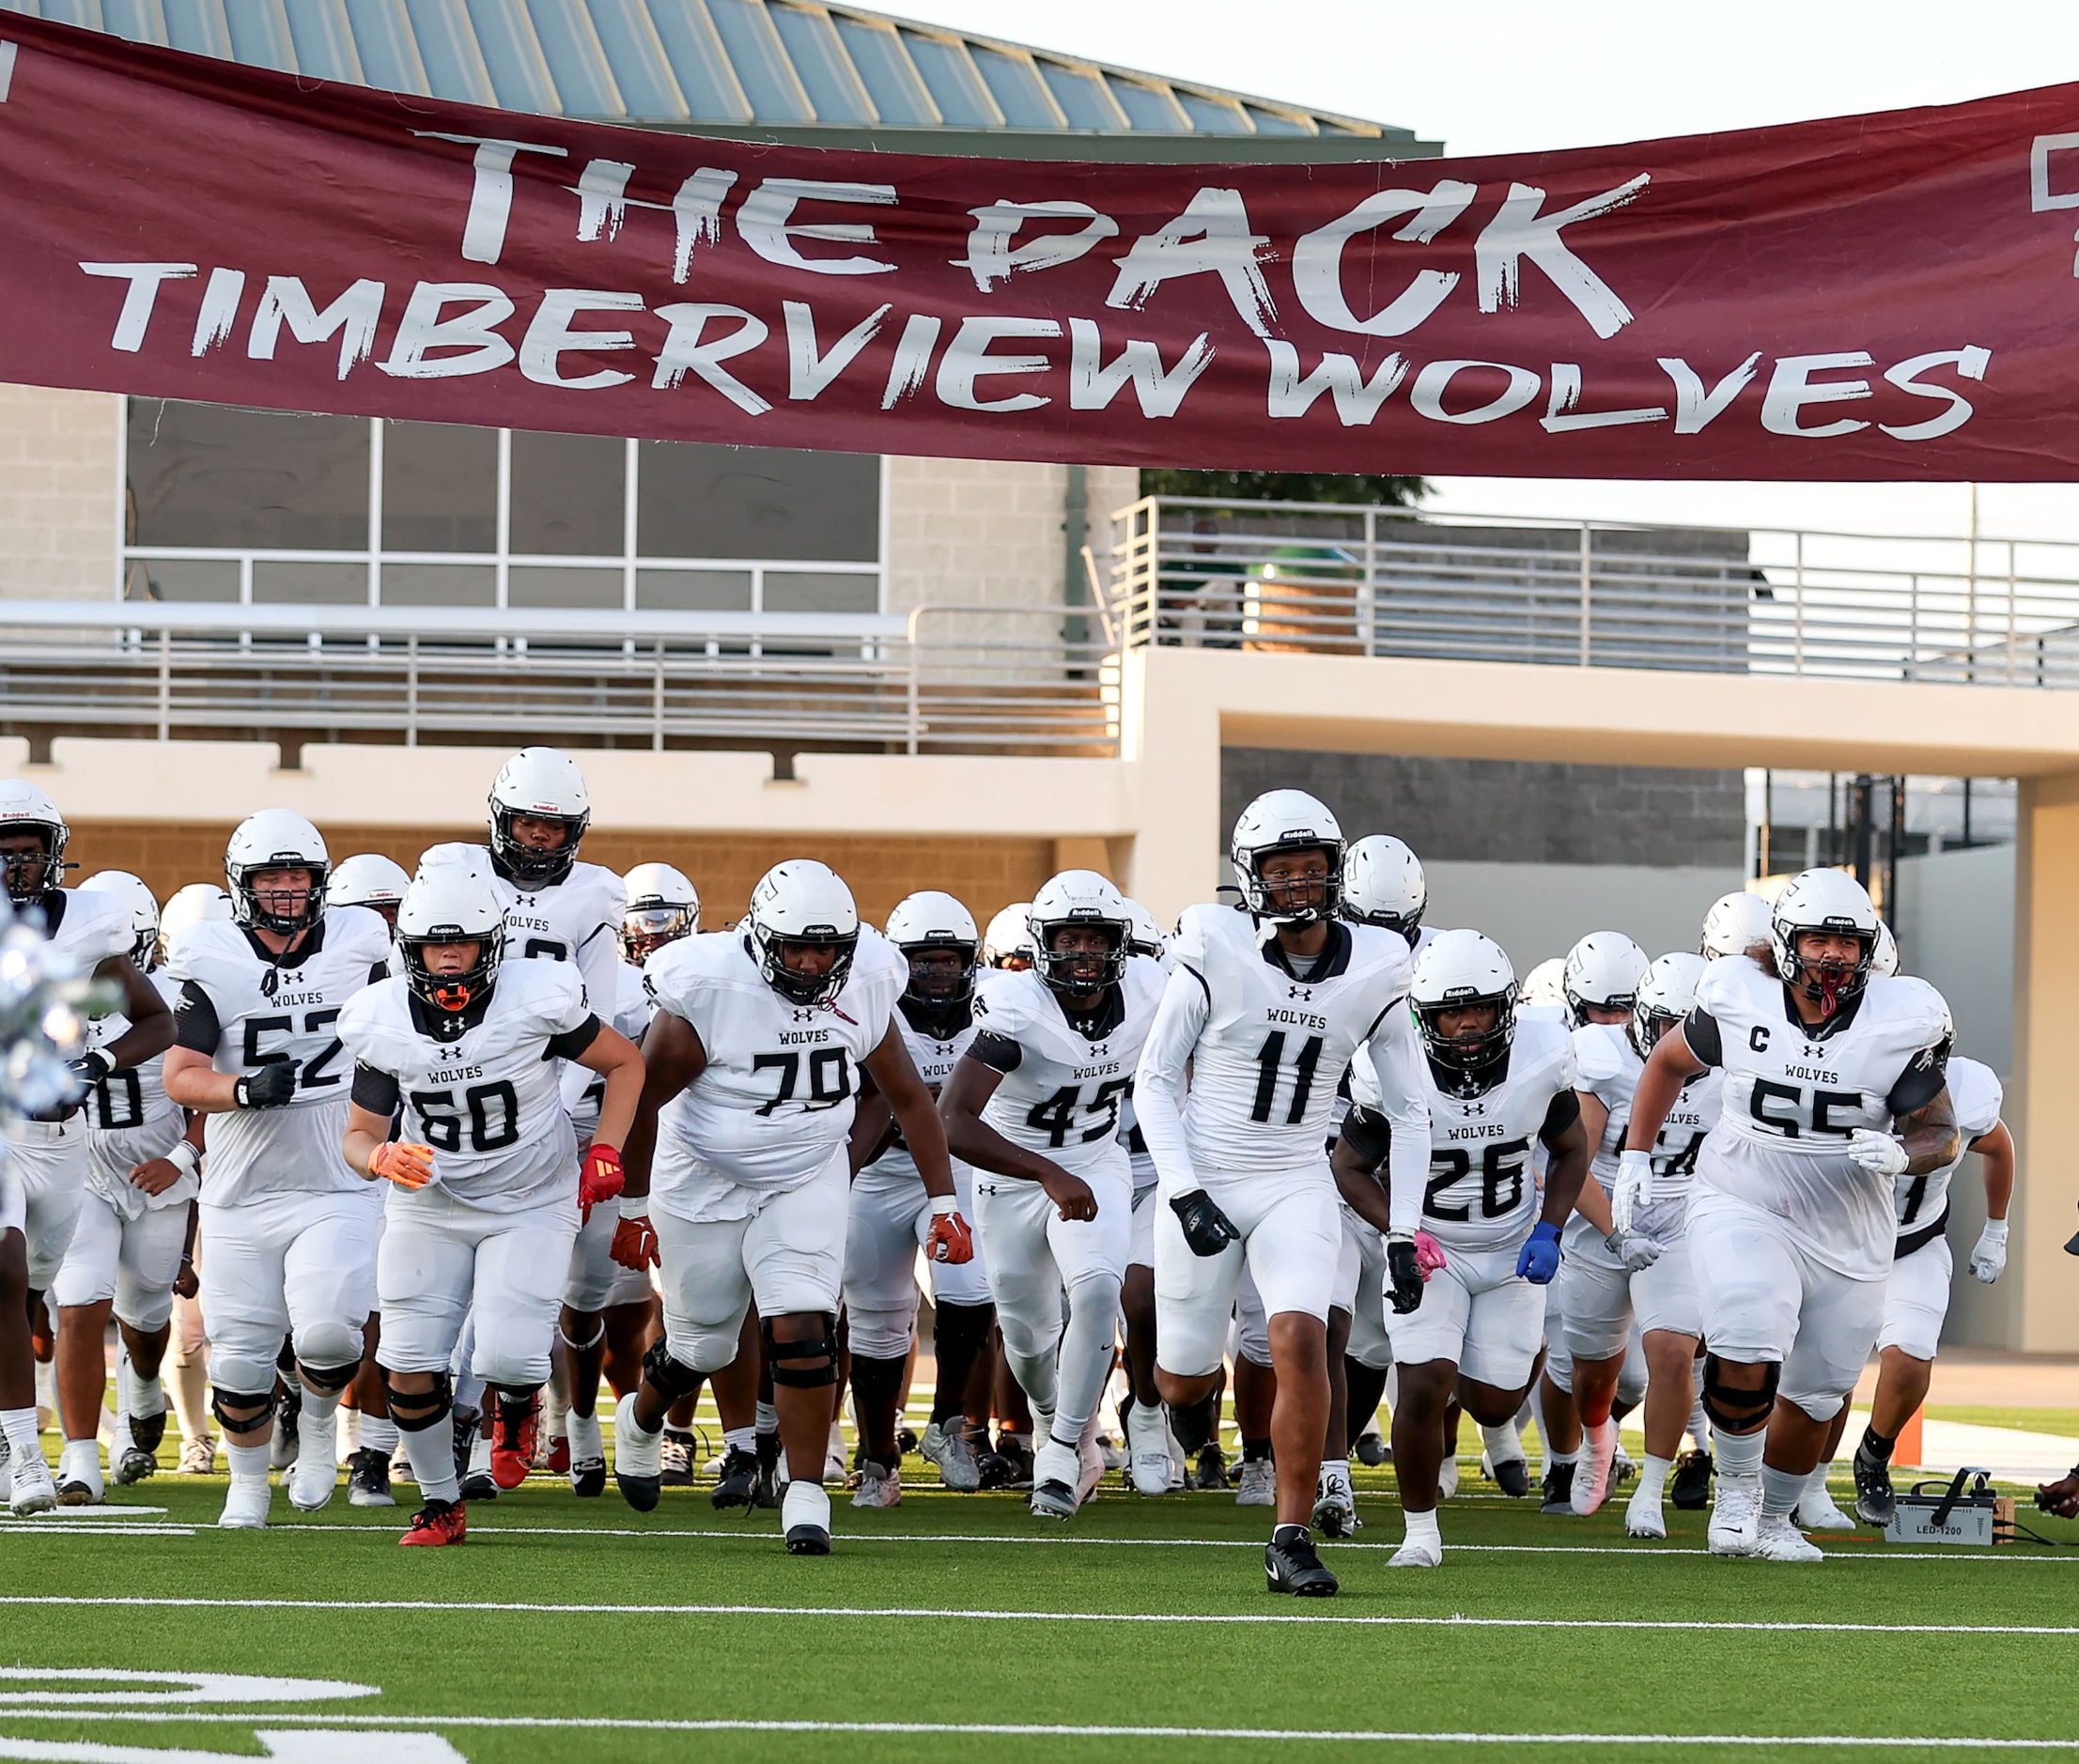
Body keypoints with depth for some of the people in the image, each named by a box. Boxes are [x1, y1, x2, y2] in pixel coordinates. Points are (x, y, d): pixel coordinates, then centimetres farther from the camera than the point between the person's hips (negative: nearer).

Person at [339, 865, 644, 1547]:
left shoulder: (537, 999, -18)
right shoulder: (383, 1023, -10)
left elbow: (625, 1063, -1)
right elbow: (359, 1134, -2)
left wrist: (604, 1151, -12)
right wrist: (382, 1158, -25)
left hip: (531, 1204, -2)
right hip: (429, 1206, 2)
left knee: (507, 1356, -18)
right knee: (410, 1366, -4)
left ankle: (515, 1404, 22)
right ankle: (441, 1504, 19)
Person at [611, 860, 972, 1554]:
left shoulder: (861, 990, -9)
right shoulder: (710, 992, -23)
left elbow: (908, 1097, 2)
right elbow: (644, 1100, -13)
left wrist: (943, 1202, 1)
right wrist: (633, 1207, -9)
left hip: (807, 1184, 2)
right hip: (705, 1186, -2)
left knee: (801, 1331, -16)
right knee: (702, 1346, 12)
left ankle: (806, 1496, -9)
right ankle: (641, 1419, 45)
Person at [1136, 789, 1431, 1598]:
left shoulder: (1372, 972, -4)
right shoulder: (1218, 954, -11)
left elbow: (1409, 1113, 6)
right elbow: (1154, 1081, -6)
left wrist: (1404, 1229, 0)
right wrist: (1186, 1195, -15)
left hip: (1296, 1188, 1)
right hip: (1204, 1187, -1)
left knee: (1301, 1343, -22)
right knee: (1186, 1382, 8)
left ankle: (1292, 1539, -15)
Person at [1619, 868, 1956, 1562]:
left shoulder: (1902, 1022, -11)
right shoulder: (1739, 1001, -10)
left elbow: (1942, 1134, -3)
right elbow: (1669, 1061, 11)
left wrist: (1901, 1155, -25)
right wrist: (1635, 1157, 9)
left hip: (1846, 1237, 2)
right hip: (1742, 1210, -2)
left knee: (1813, 1397, 11)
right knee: (1745, 1359, -24)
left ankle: (1773, 1518, 36)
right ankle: (1736, 1491, 2)